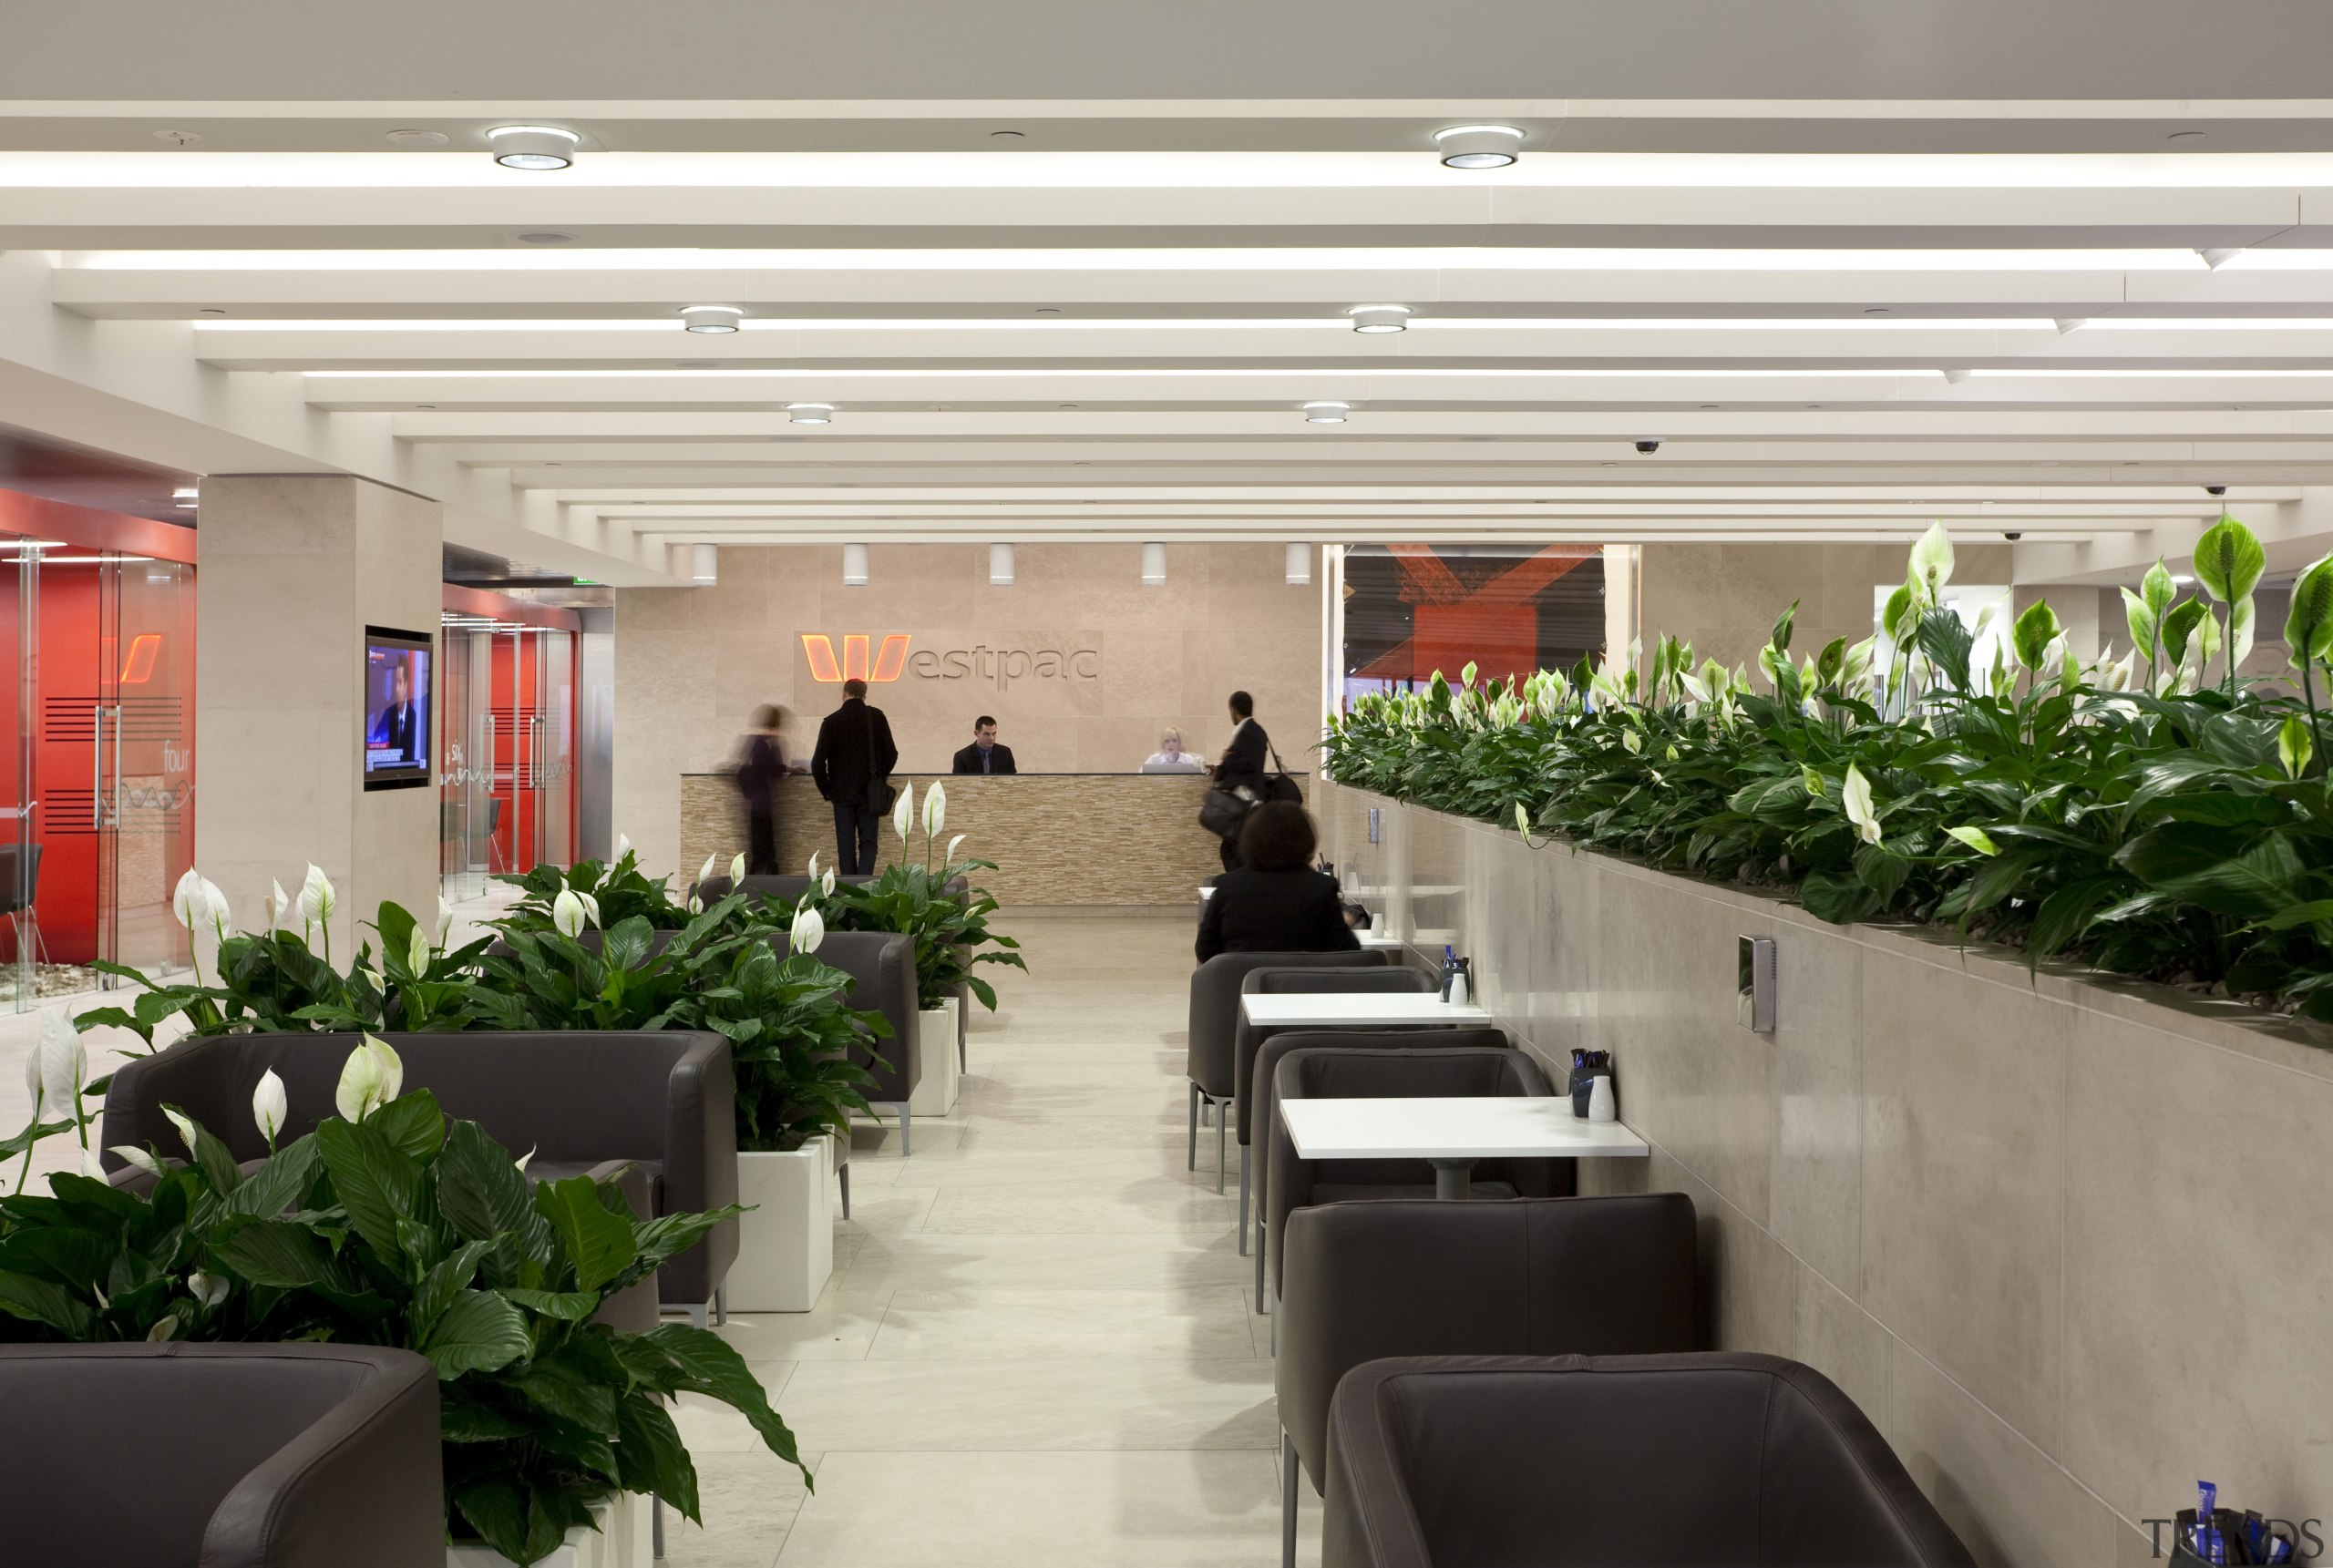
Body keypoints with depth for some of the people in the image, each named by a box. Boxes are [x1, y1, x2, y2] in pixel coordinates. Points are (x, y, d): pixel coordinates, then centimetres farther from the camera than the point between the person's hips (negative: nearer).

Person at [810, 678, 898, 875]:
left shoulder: (831, 720, -3)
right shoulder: (876, 717, -1)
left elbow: (818, 762, -6)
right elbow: (891, 754, 0)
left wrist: (826, 790, 7)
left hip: (842, 792, 0)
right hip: (869, 793, 0)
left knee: (846, 845, 7)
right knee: (868, 843, 5)